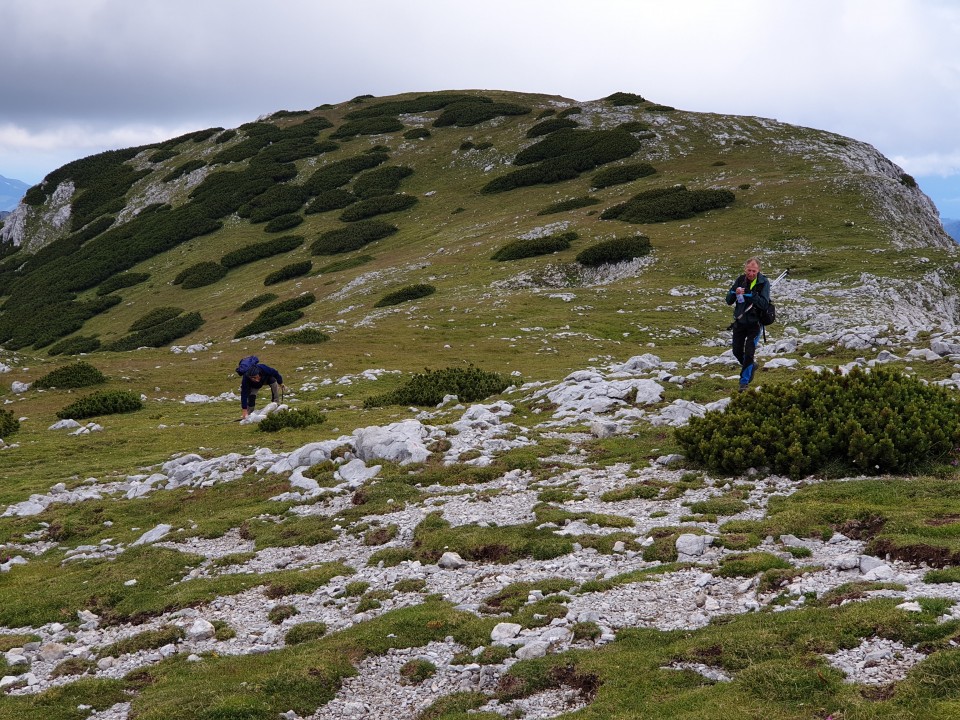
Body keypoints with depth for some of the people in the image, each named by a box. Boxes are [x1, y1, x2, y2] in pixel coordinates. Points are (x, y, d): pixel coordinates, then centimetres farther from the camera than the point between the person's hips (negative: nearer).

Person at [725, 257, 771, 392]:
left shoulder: (764, 283, -12)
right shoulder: (740, 280, -2)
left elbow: (764, 304, -21)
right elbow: (729, 301, -1)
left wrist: (751, 295, -32)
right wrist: (734, 293, -22)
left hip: (754, 323, -4)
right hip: (739, 322, 4)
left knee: (749, 353, -7)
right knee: (737, 351, 10)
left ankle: (744, 382, 3)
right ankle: (750, 366, 39)